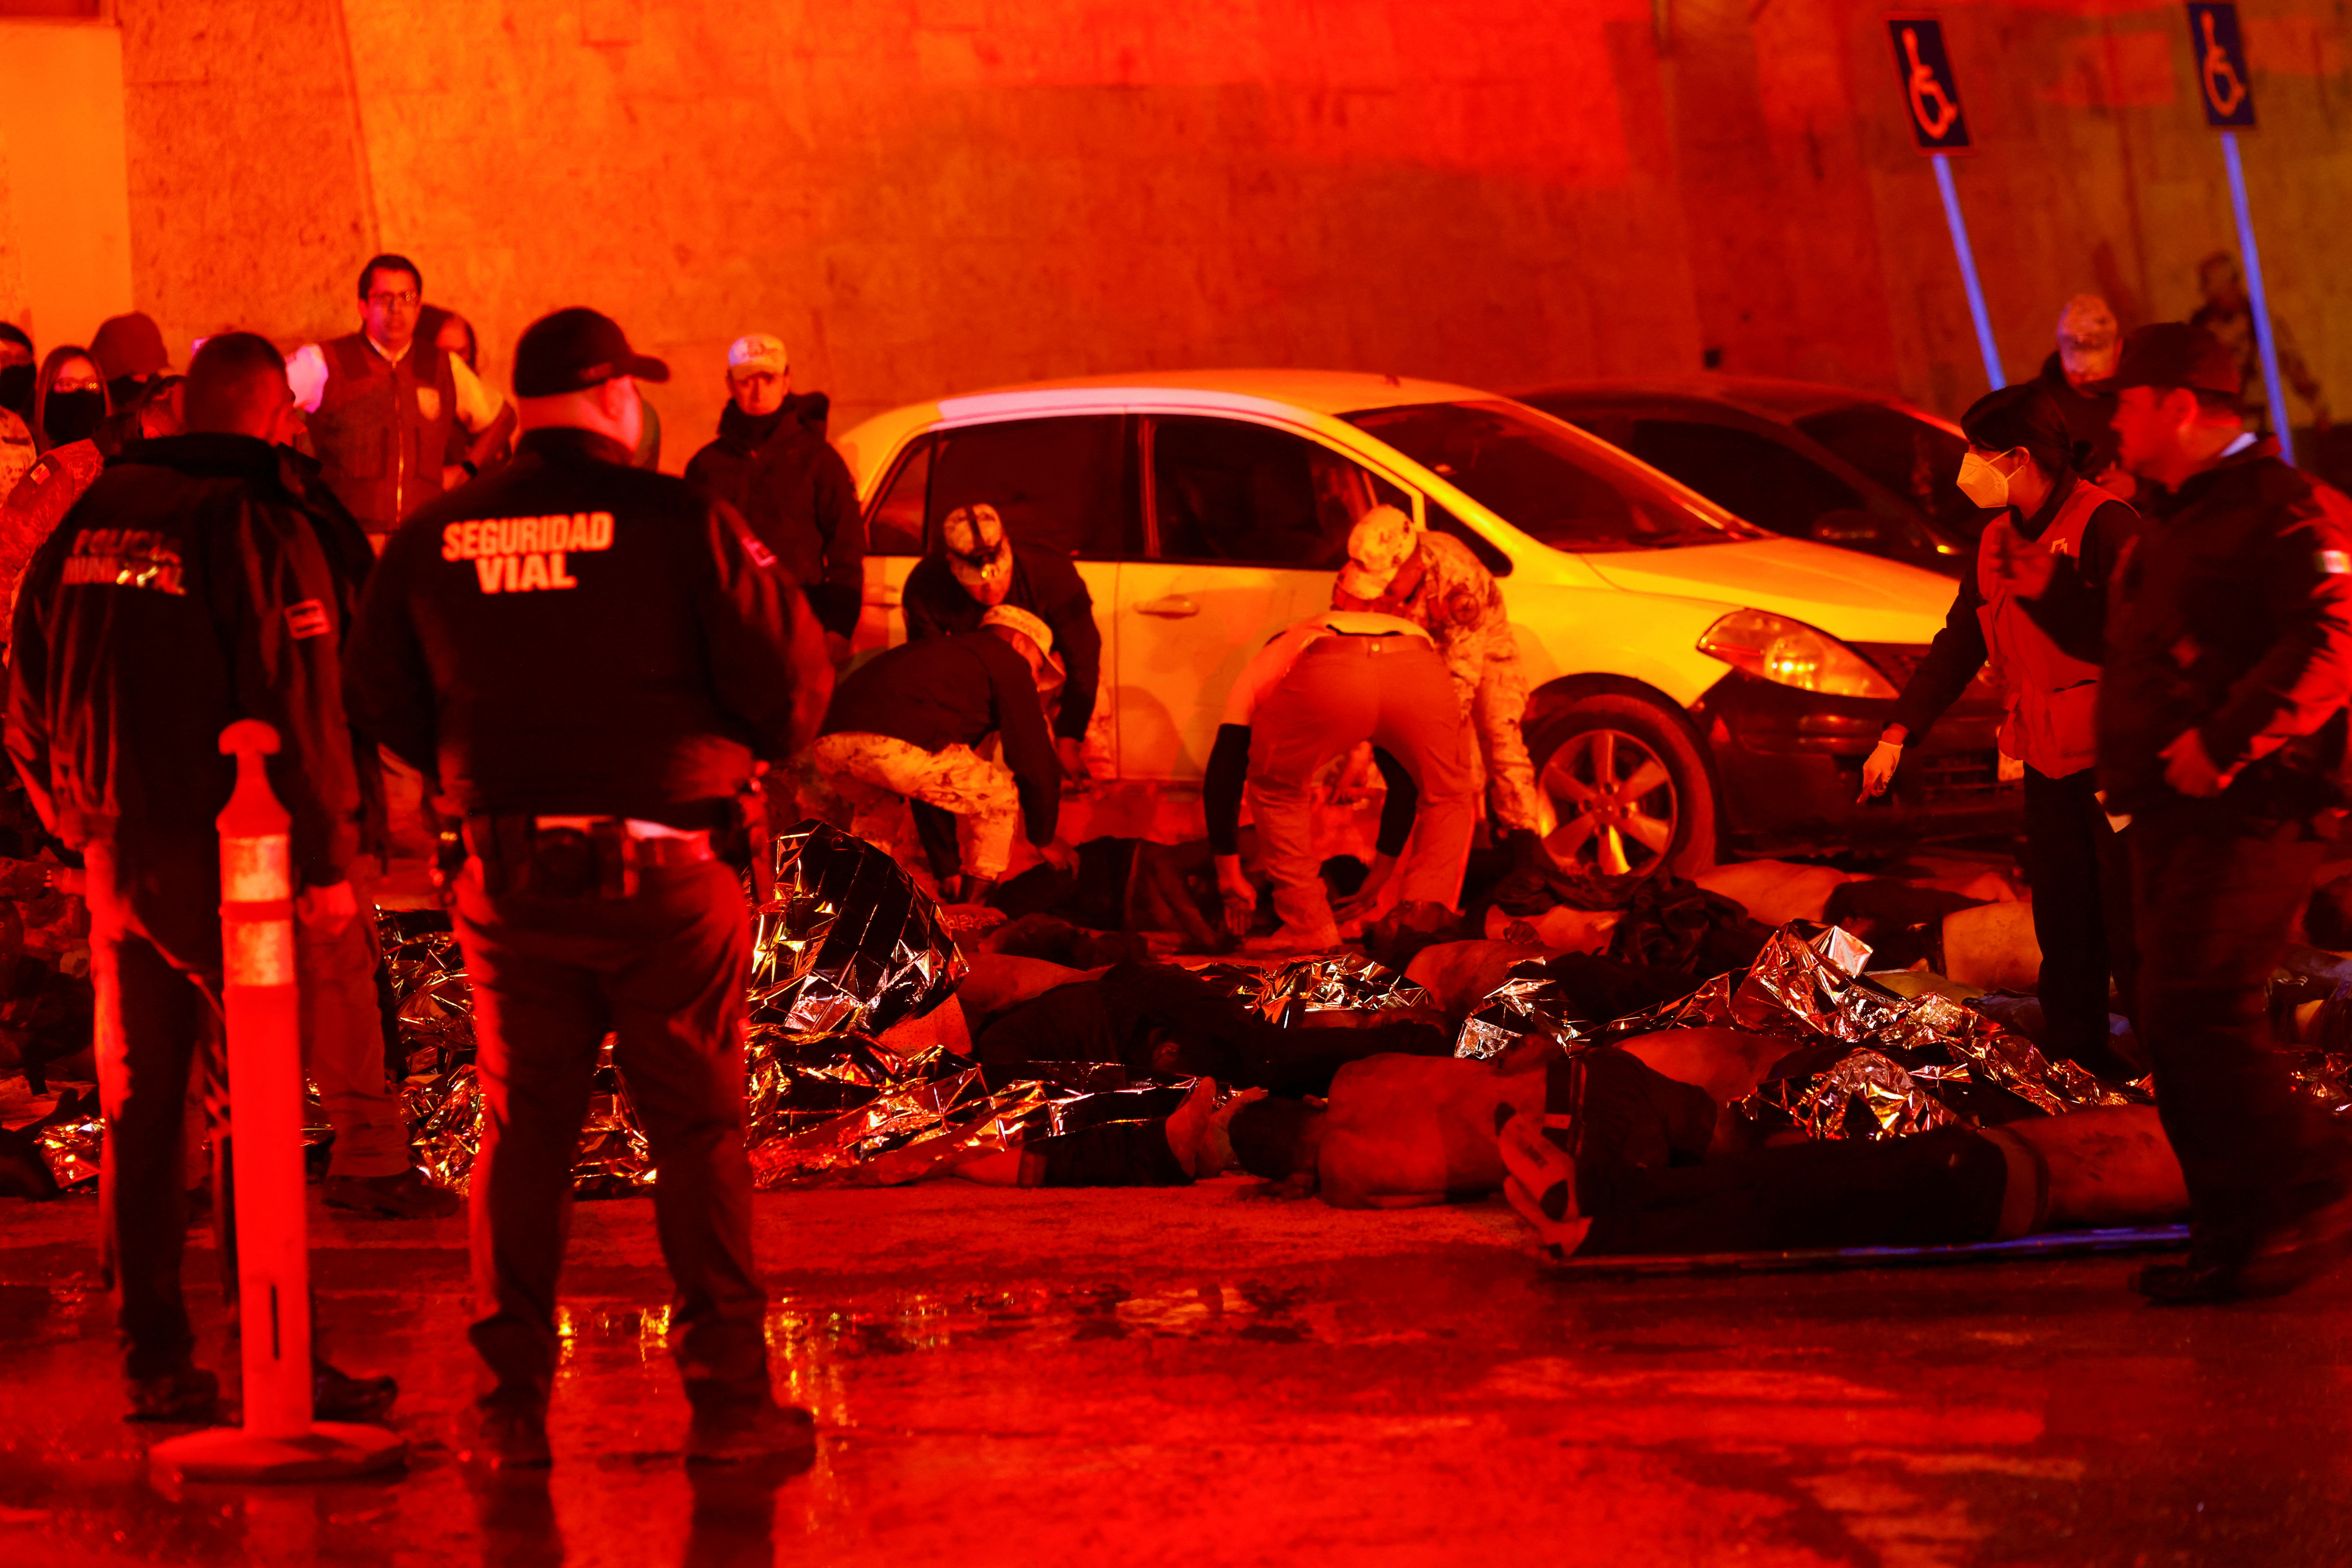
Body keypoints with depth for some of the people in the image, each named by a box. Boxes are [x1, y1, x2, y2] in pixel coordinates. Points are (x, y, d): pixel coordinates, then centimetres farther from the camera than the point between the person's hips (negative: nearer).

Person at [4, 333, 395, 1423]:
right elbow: (298, 707, -15)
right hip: (223, 853, -6)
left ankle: (155, 1363, 15)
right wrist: (328, 858, -10)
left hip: (115, 853, 6)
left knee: (139, 1110, 11)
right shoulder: (257, 525, -11)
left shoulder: (91, 518, 9)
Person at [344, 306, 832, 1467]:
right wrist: (747, 752, 14)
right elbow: (790, 682, -8)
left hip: (506, 881, 3)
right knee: (700, 1133, 6)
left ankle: (511, 1405, 13)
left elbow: (380, 698, 12)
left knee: (520, 1135, 12)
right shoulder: (679, 523, -8)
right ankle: (727, 1399, 8)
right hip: (665, 874, -3)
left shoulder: (432, 541, 3)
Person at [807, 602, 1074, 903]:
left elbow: (930, 788, 43)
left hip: (828, 745, 8)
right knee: (1000, 799, 13)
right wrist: (1045, 839, 29)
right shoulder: (1008, 661, 20)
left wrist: (948, 870, 44)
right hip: (898, 748, -8)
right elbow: (1034, 760, 15)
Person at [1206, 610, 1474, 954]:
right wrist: (1377, 881, 59)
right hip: (1423, 676, 3)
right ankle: (1423, 916, 14)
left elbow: (1223, 775, 36)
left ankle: (1308, 925, 18)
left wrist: (1231, 878, 42)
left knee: (1277, 791, 26)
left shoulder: (1262, 669, 41)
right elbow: (1404, 783, 52)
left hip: (1329, 680, -3)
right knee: (1449, 799, 30)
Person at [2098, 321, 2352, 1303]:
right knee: (2176, 1026, 8)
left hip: (2247, 809, -10)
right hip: (2178, 813, 10)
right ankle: (2234, 1238, 12)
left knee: (2200, 1008, -18)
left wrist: (2225, 741, -27)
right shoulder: (2178, 522, 22)